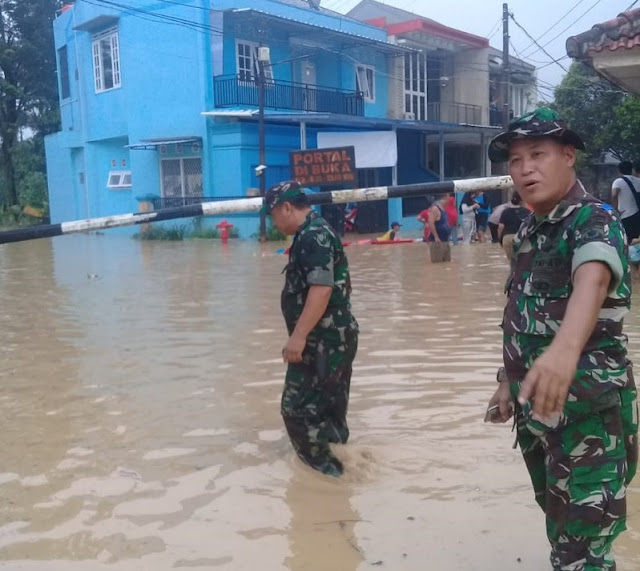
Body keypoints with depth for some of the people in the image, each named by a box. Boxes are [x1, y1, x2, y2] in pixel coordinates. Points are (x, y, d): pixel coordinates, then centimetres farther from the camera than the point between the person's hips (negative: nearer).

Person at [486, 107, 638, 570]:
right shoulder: (527, 232, 8)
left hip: (589, 409, -8)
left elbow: (592, 281, -39)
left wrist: (565, 348, -58)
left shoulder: (595, 221, -17)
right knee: (561, 528, 21)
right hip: (535, 405, 8)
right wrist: (509, 382, 14)